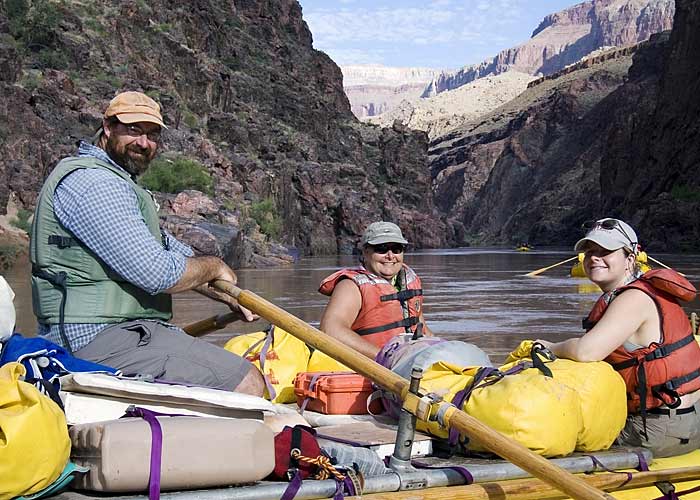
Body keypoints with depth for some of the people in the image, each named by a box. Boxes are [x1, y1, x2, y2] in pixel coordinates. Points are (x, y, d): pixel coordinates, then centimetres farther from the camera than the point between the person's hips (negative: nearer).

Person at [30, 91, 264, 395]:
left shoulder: (117, 184, 22)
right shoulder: (91, 182, -14)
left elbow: (175, 252, 24)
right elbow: (158, 273, -21)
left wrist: (230, 296, 15)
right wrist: (215, 267, -2)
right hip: (100, 338, -11)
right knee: (248, 385, -16)